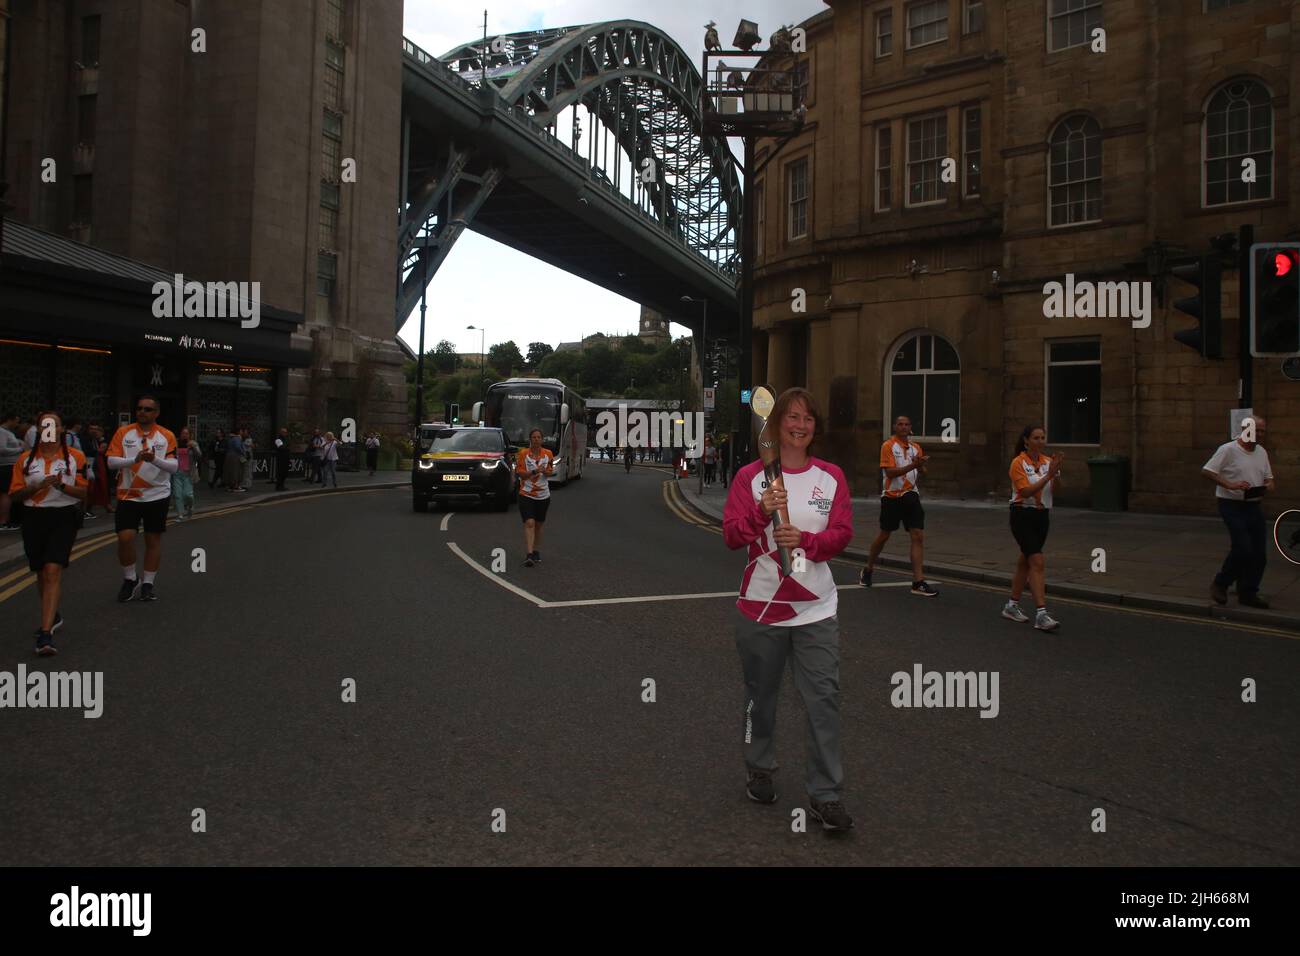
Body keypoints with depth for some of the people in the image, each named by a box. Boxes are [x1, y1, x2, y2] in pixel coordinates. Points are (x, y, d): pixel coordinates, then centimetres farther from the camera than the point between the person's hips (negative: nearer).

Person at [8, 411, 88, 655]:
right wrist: (39, 486, -12)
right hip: (34, 518, 4)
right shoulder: (26, 459, 6)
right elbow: (14, 494, 5)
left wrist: (62, 486, -18)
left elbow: (86, 491, -1)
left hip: (64, 518, -4)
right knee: (41, 573, 15)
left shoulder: (75, 457, -1)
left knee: (53, 571, -16)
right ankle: (52, 616, 39)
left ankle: (45, 633, -20)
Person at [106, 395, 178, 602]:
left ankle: (147, 583, 18)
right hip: (128, 496, 0)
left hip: (157, 496, 0)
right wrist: (135, 459, -22)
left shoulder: (167, 436, 0)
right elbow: (111, 461, -5)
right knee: (125, 537, -8)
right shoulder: (123, 433, 2)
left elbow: (174, 466, -6)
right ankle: (129, 579, 13)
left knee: (153, 540, 6)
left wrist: (155, 459, -25)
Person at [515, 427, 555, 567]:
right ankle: (528, 555, -21)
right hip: (526, 494, -3)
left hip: (543, 495, 3)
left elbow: (550, 472, 9)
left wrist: (546, 471, -14)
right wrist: (534, 472, -23)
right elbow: (519, 472, -8)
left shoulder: (548, 454, 3)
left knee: (539, 525, 13)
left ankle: (536, 552, 27)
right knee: (529, 523, -15)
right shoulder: (523, 453, -5)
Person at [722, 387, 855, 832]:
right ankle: (760, 769, 36)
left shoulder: (831, 476, 4)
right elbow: (731, 536, -7)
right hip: (761, 604, -1)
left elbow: (842, 533, 0)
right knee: (761, 694, 14)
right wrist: (762, 512, -25)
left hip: (816, 607, 1)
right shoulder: (751, 476, -2)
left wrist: (806, 539, -18)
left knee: (824, 697, -4)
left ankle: (825, 794, 5)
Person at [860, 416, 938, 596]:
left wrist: (921, 467, -9)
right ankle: (867, 570, 30)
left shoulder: (916, 447, 11)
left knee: (918, 536, -7)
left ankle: (918, 582, -7)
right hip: (891, 497, -4)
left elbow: (919, 477, 13)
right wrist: (912, 465, -25)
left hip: (910, 496, 4)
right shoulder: (888, 446, -5)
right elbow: (890, 472, -17)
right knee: (884, 535, 8)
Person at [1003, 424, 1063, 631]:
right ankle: (1041, 614, -17)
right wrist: (1048, 475, -26)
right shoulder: (1018, 463, -11)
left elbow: (1055, 489, -4)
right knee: (1038, 562, -15)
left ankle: (1012, 606, 27)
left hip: (1042, 516, 7)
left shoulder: (1047, 461, 6)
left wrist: (1057, 472, -21)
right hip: (1023, 516, -7)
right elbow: (1026, 491, -21)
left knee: (1025, 561, 14)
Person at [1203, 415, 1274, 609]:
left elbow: (1268, 477, 21)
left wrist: (1268, 485, -3)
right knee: (1242, 549, -15)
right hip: (1232, 506, -7)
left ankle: (1248, 594, 16)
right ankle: (1220, 584, 5)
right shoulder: (1228, 450, -9)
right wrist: (1230, 485, -23)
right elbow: (1207, 471, -13)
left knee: (1259, 553, 5)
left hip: (1255, 506, 7)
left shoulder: (1261, 452, 14)